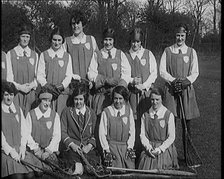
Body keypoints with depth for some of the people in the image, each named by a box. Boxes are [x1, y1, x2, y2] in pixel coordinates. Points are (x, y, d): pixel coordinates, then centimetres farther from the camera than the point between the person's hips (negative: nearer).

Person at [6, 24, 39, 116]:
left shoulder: (34, 55, 14)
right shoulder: (10, 54, 5)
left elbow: (37, 75, 13)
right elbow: (8, 75, 1)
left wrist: (32, 85, -7)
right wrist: (19, 86, -11)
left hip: (30, 92, 2)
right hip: (15, 92, -2)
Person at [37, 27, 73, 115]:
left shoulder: (67, 56, 14)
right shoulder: (44, 55, 11)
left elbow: (69, 75, 7)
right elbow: (40, 75, 6)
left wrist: (62, 85, -12)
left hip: (62, 92, 1)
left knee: (60, 115, -7)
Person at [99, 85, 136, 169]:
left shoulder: (129, 110, 6)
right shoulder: (106, 112, -2)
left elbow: (132, 130, 8)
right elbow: (102, 133, -1)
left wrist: (130, 147, -1)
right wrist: (106, 149, -6)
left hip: (126, 146, 3)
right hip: (111, 146, -2)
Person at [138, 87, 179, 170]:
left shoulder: (169, 115, -1)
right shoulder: (145, 116, 9)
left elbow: (171, 137, -2)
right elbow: (142, 135, 7)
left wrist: (160, 149, -13)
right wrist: (148, 147, -10)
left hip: (165, 149, -2)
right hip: (149, 150, 2)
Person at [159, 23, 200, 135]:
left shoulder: (191, 52, 7)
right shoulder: (167, 51, 5)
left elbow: (195, 72, 5)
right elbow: (162, 71, 1)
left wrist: (186, 81, -14)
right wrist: (173, 81, -13)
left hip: (187, 89, 1)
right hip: (171, 89, -1)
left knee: (187, 119, 1)